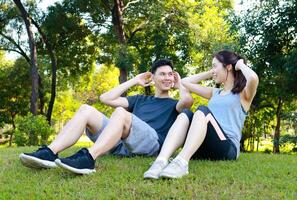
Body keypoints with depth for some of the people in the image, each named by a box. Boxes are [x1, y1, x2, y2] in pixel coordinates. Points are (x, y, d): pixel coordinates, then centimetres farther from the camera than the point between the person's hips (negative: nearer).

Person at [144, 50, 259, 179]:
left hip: (228, 149, -5)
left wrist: (240, 65, 3)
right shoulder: (215, 93, 28)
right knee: (184, 116, -19)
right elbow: (185, 82, 33)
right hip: (204, 149, 5)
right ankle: (161, 161, -43)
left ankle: (181, 162, -50)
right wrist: (210, 73, 30)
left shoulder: (243, 94, 9)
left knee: (203, 111, -27)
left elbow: (253, 79, -17)